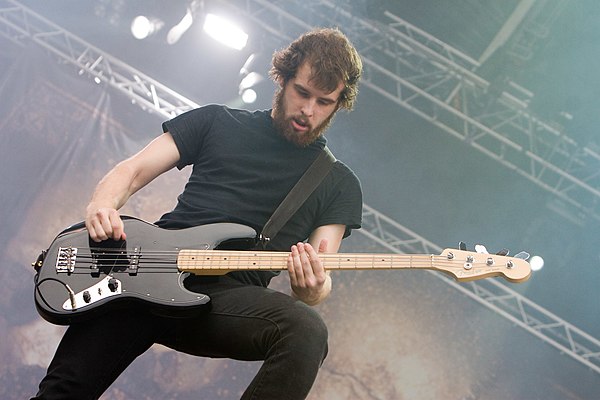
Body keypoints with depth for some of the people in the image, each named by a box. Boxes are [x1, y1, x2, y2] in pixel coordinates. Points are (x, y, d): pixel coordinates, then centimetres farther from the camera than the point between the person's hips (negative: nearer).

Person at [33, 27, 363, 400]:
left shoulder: (340, 185, 15)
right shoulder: (218, 122, 18)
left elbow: (321, 279, 7)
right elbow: (131, 172, 16)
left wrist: (312, 288, -19)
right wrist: (102, 207, -7)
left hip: (231, 295, 0)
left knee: (307, 331, -33)